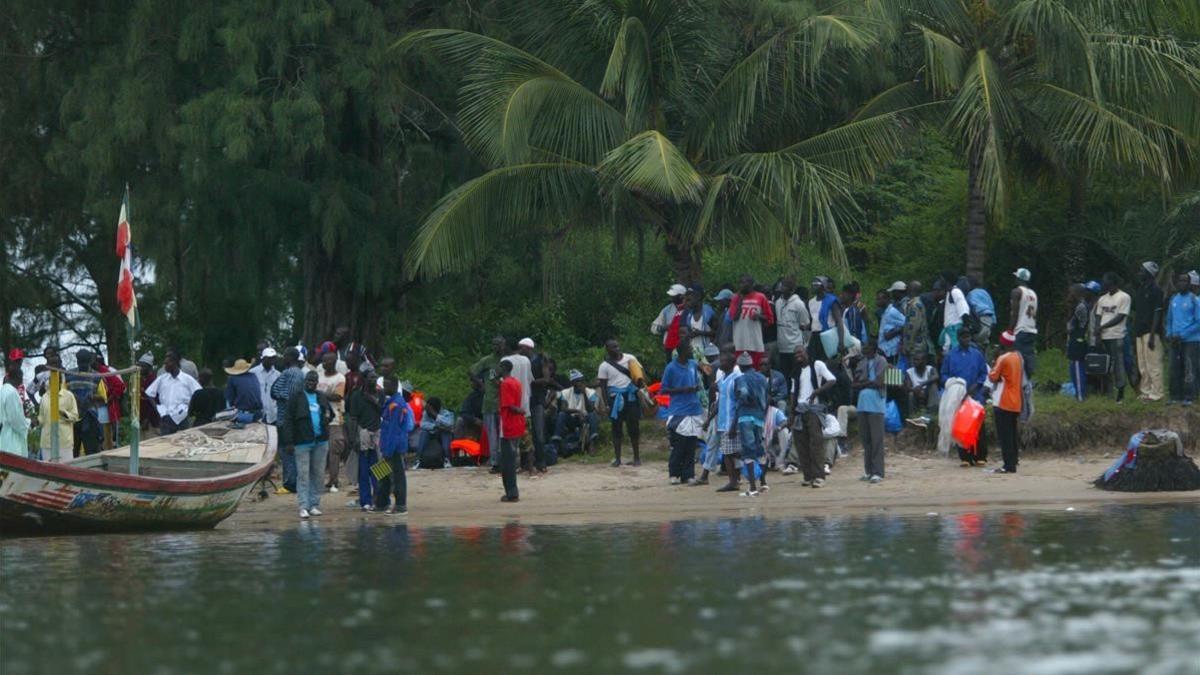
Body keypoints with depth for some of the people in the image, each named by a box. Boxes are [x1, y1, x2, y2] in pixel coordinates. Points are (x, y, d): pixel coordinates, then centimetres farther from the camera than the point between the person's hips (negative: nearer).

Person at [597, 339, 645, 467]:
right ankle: (617, 458, 8)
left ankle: (637, 457, 8)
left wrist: (640, 381, -14)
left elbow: (640, 374, 9)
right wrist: (606, 404, -5)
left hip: (631, 397, 0)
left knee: (634, 427, 0)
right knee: (616, 428, 2)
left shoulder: (629, 359, 4)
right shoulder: (604, 366, 1)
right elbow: (603, 387, 2)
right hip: (615, 398, 0)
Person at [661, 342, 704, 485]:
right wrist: (682, 390, -14)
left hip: (694, 411, 5)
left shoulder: (693, 365, 10)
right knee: (678, 446, -4)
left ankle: (688, 475, 11)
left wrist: (697, 388, -3)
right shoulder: (671, 368, -6)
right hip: (678, 413, -5)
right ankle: (673, 475, 6)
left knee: (691, 446, 5)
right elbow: (664, 390, -3)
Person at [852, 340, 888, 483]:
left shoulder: (880, 361, -3)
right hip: (863, 403, 7)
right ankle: (868, 470, 14)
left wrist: (862, 384, -1)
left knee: (876, 439, -7)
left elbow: (879, 382, -12)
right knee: (865, 438, 8)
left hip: (875, 405, -7)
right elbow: (853, 384, 12)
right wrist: (868, 383, -5)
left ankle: (877, 472, -9)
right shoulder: (862, 363, 16)